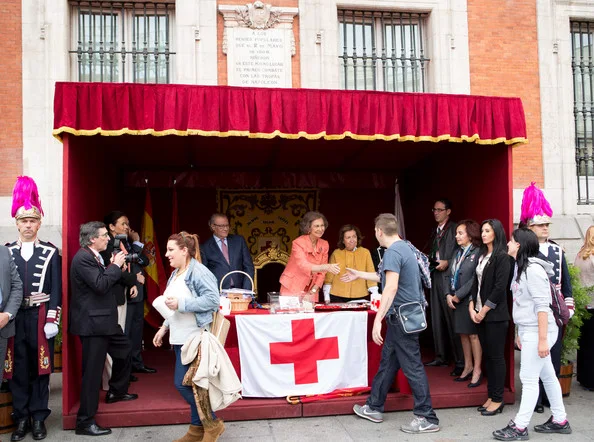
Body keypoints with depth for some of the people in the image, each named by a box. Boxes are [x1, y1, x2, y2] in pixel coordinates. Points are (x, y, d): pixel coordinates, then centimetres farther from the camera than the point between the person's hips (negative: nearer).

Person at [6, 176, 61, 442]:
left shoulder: (50, 252, 2)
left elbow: (56, 290, -1)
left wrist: (52, 320, -7)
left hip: (40, 318, -1)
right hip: (14, 319, 1)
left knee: (40, 367, 6)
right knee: (18, 369, 7)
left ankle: (38, 418, 17)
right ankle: (21, 418, 19)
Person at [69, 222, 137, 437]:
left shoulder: (94, 257, 11)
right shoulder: (83, 258, -19)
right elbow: (100, 285, -26)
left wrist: (113, 267, 3)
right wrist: (116, 265, -16)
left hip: (103, 320, 10)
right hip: (92, 322, -10)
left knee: (123, 350, 25)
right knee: (92, 371, -3)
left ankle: (116, 391, 43)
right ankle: (85, 421, 7)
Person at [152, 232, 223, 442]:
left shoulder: (198, 271, -15)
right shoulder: (176, 274, 14)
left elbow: (213, 299, -24)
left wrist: (181, 303, -24)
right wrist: (165, 327, 17)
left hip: (194, 338, -9)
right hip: (180, 337, 9)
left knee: (183, 383, -7)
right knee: (191, 384, 13)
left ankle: (212, 423, 10)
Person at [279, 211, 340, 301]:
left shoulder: (324, 245, -1)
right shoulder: (298, 243, -17)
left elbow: (321, 272, 3)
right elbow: (303, 266, -31)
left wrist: (314, 290, -10)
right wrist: (326, 267, -45)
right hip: (292, 290, -4)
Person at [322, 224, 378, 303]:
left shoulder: (365, 253, 3)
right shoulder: (336, 254, 4)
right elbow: (329, 277, 6)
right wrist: (326, 297, 1)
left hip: (360, 297, 0)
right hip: (337, 298, 0)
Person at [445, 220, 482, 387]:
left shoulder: (478, 253, -11)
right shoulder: (457, 253, 13)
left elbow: (475, 279, -17)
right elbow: (450, 275, 12)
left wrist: (458, 296, -14)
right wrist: (448, 295, -2)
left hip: (470, 300, -7)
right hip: (457, 300, 7)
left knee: (473, 335, 1)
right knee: (463, 334, 14)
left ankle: (477, 370, 12)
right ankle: (468, 367, 25)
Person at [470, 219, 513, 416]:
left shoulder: (502, 257, -9)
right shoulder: (482, 256, 13)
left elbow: (500, 288, -15)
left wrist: (483, 311, -12)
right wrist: (472, 307, 2)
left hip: (496, 315, -7)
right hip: (481, 314, 7)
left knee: (496, 357, 0)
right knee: (487, 355, 11)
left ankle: (497, 400, 10)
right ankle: (491, 396, 20)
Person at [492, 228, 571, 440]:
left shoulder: (533, 269, -18)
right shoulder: (521, 268, 11)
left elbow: (542, 306, -21)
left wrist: (542, 339, -23)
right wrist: (520, 332, 15)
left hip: (537, 332, -9)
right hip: (528, 331, 9)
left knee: (529, 379, -2)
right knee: (548, 376, 16)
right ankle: (560, 421, 27)